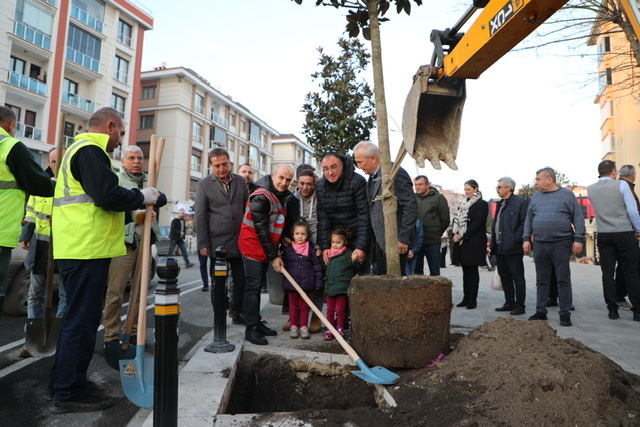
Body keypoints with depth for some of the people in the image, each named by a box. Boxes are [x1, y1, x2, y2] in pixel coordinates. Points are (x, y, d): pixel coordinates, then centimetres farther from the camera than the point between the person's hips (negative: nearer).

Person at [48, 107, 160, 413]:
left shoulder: (78, 149, 22)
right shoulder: (90, 150, -11)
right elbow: (108, 195, -23)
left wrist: (136, 207, 12)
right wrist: (142, 197, -7)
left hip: (76, 248, 11)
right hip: (88, 249, -11)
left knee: (76, 317, 18)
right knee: (83, 321, -2)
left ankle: (61, 383, 30)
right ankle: (70, 393, 8)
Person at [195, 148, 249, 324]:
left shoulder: (240, 181, 8)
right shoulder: (204, 184, 0)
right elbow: (200, 216, -2)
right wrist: (203, 244, -7)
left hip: (239, 241, 3)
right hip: (217, 243, -3)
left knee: (241, 280, 6)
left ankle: (237, 313, 24)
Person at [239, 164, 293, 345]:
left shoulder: (282, 196, 9)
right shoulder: (261, 197, -20)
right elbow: (260, 230, -21)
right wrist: (273, 257, -18)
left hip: (266, 248, 9)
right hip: (253, 247, -9)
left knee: (257, 286, 15)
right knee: (252, 286, -6)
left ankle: (257, 323, 24)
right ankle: (251, 329, 1)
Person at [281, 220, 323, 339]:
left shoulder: (311, 249, -1)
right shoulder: (287, 249, 1)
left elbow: (317, 266, 0)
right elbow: (283, 264, 12)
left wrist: (318, 282, -2)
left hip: (307, 283, -1)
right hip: (291, 283, 1)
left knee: (304, 305, 9)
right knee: (293, 305, 11)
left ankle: (303, 327, 19)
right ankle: (293, 326, 21)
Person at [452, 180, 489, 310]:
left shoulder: (482, 204, -5)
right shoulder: (463, 204, 17)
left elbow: (477, 223, -13)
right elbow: (457, 219, 13)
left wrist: (463, 236, -15)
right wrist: (455, 234, -4)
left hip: (475, 242, -6)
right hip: (462, 241, 7)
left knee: (472, 270, -3)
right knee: (465, 270, 9)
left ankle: (473, 299, 5)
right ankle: (466, 297, 16)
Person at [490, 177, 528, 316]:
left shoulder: (519, 202, -8)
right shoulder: (500, 204, 19)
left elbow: (524, 223, -15)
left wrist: (515, 239, -19)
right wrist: (494, 242, 13)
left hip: (512, 248, -9)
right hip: (500, 247, 9)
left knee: (517, 277, 0)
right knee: (504, 276, 14)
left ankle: (520, 306, 7)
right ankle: (509, 303, 24)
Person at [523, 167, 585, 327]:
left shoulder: (567, 195, 1)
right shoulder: (535, 197, 12)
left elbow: (578, 218, -1)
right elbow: (528, 220, 15)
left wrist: (578, 239, -8)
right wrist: (526, 239, 7)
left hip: (561, 244, -4)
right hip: (540, 245, 4)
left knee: (563, 280, 0)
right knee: (541, 280, 10)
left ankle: (565, 314, 8)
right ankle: (540, 311, 18)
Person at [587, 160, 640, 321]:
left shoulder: (591, 189, 4)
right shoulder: (621, 185, -6)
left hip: (603, 236, 3)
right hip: (624, 234, -2)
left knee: (608, 273, 5)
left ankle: (612, 310, 8)